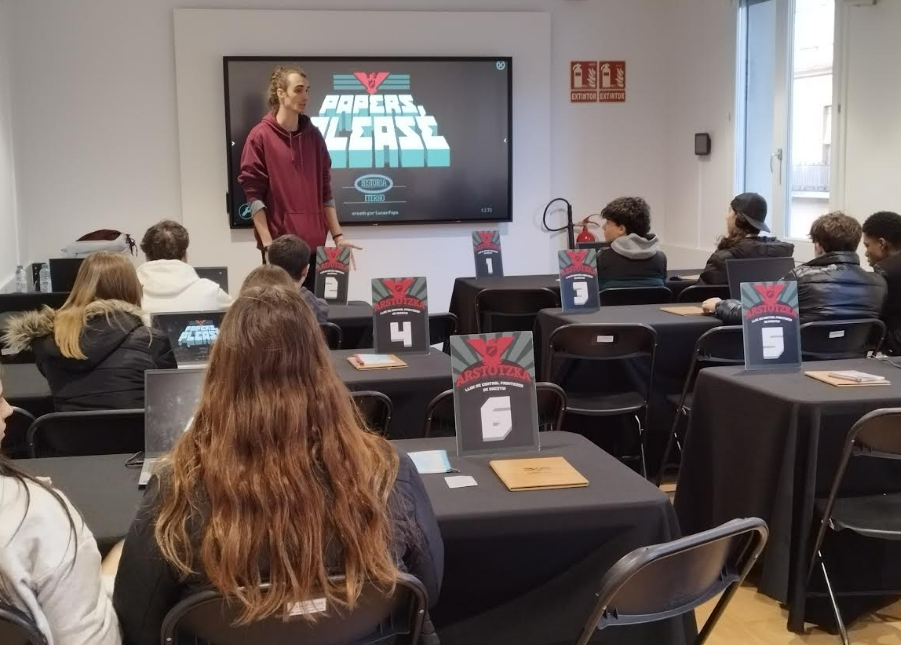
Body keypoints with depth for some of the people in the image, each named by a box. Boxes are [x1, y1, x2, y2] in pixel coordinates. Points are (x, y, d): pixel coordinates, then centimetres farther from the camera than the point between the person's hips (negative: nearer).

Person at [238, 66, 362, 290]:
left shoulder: (313, 135, 12)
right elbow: (254, 195, -7)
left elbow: (325, 191, 13)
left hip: (314, 244, 5)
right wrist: (268, 243, -14)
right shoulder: (260, 137, -3)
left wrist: (337, 235, 8)